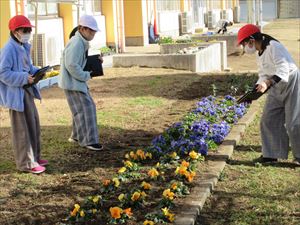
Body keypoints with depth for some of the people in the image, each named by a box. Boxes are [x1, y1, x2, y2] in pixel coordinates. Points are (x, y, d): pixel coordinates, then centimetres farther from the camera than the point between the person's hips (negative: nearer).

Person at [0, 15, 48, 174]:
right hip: (16, 93, -9)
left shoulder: (24, 47, 9)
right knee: (22, 128, -2)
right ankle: (26, 163, 8)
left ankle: (34, 157, 30)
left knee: (34, 124, 17)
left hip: (27, 91, 9)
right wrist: (24, 78, -25)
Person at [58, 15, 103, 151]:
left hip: (78, 82, 11)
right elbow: (71, 65, -26)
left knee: (88, 107, 17)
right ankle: (89, 141, 0)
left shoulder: (82, 43, 12)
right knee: (84, 110, -7)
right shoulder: (76, 43, -21)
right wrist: (86, 76, -16)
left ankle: (76, 136, 29)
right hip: (72, 83, -11)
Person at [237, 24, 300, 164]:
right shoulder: (259, 53, 8)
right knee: (268, 120, 7)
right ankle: (272, 154, 16)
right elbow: (263, 75, 13)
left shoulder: (274, 47, -22)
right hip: (276, 88, 9)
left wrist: (267, 83, -42)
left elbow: (283, 69, -31)